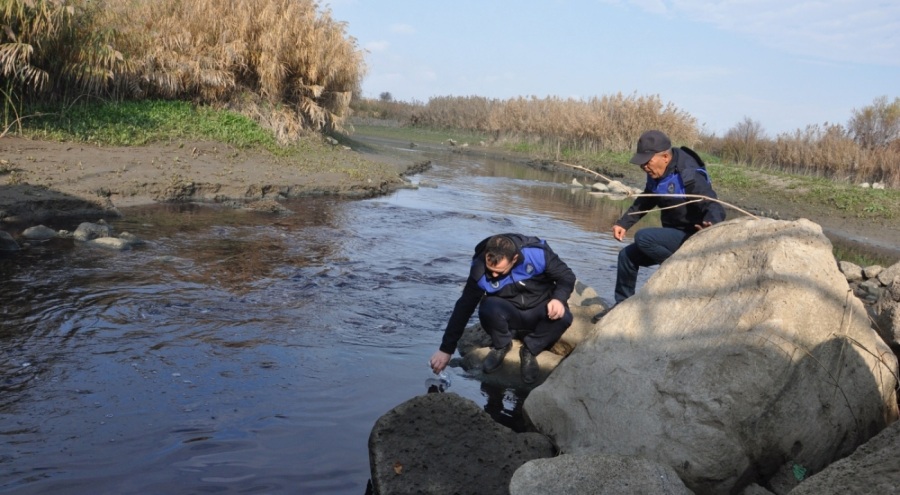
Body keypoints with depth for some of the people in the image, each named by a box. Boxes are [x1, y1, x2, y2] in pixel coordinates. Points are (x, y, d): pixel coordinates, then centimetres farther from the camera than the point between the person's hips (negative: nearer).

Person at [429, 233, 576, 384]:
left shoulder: (537, 253, -27)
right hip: (508, 314, 0)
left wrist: (559, 299, -35)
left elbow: (566, 276, -13)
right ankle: (501, 346, -2)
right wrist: (446, 349, -17)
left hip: (538, 313, 0)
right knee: (488, 308, -34)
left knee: (563, 317, -33)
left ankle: (530, 350, -5)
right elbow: (464, 308, -17)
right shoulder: (480, 271, -23)